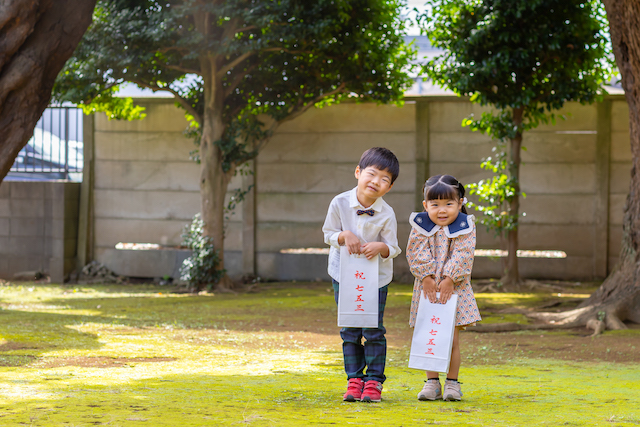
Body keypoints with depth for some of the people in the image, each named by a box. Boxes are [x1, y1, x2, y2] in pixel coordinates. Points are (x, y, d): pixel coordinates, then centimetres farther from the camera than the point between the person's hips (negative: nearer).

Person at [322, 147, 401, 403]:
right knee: (349, 331, 5)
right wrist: (344, 236, -21)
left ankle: (374, 381, 8)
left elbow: (392, 249, -6)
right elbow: (328, 234, -1)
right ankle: (354, 379, 13)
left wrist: (380, 247, -28)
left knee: (373, 331, -2)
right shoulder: (340, 203, -11)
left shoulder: (387, 214, -14)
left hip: (376, 277, -1)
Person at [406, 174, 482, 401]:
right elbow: (417, 254, -5)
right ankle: (432, 382, 13)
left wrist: (449, 279, -18)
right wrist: (427, 278, -15)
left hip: (455, 288, -1)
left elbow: (462, 256, -11)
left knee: (452, 339, 0)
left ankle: (452, 382, 10)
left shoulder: (465, 226, -4)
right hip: (426, 288, 2)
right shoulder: (420, 226, -1)